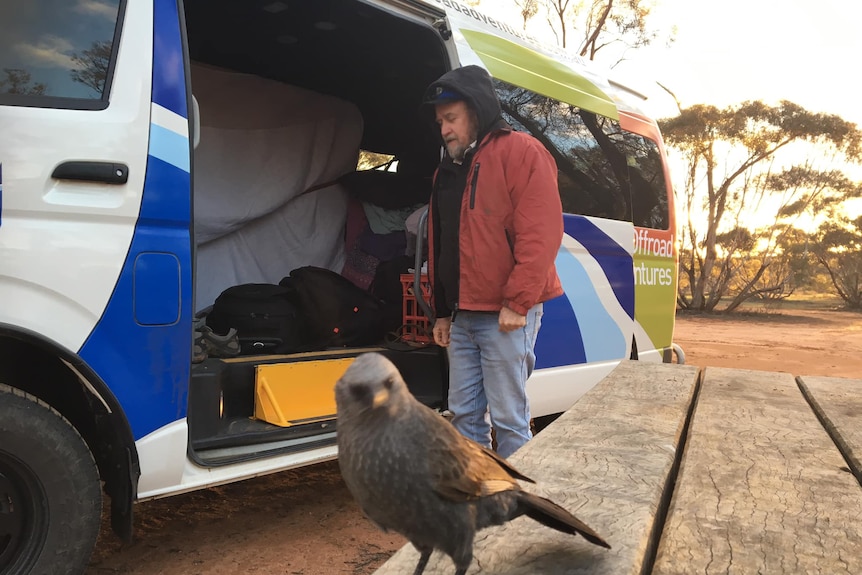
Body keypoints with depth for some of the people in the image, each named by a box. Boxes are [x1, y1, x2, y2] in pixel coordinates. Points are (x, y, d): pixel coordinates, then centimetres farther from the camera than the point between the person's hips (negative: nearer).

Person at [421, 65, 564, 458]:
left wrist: (517, 302, -18)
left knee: (508, 417, -1)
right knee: (464, 412, 12)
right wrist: (442, 311, 18)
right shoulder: (447, 170, 19)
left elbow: (541, 234, -15)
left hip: (505, 315, -8)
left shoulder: (521, 153, -6)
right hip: (462, 317, 8)